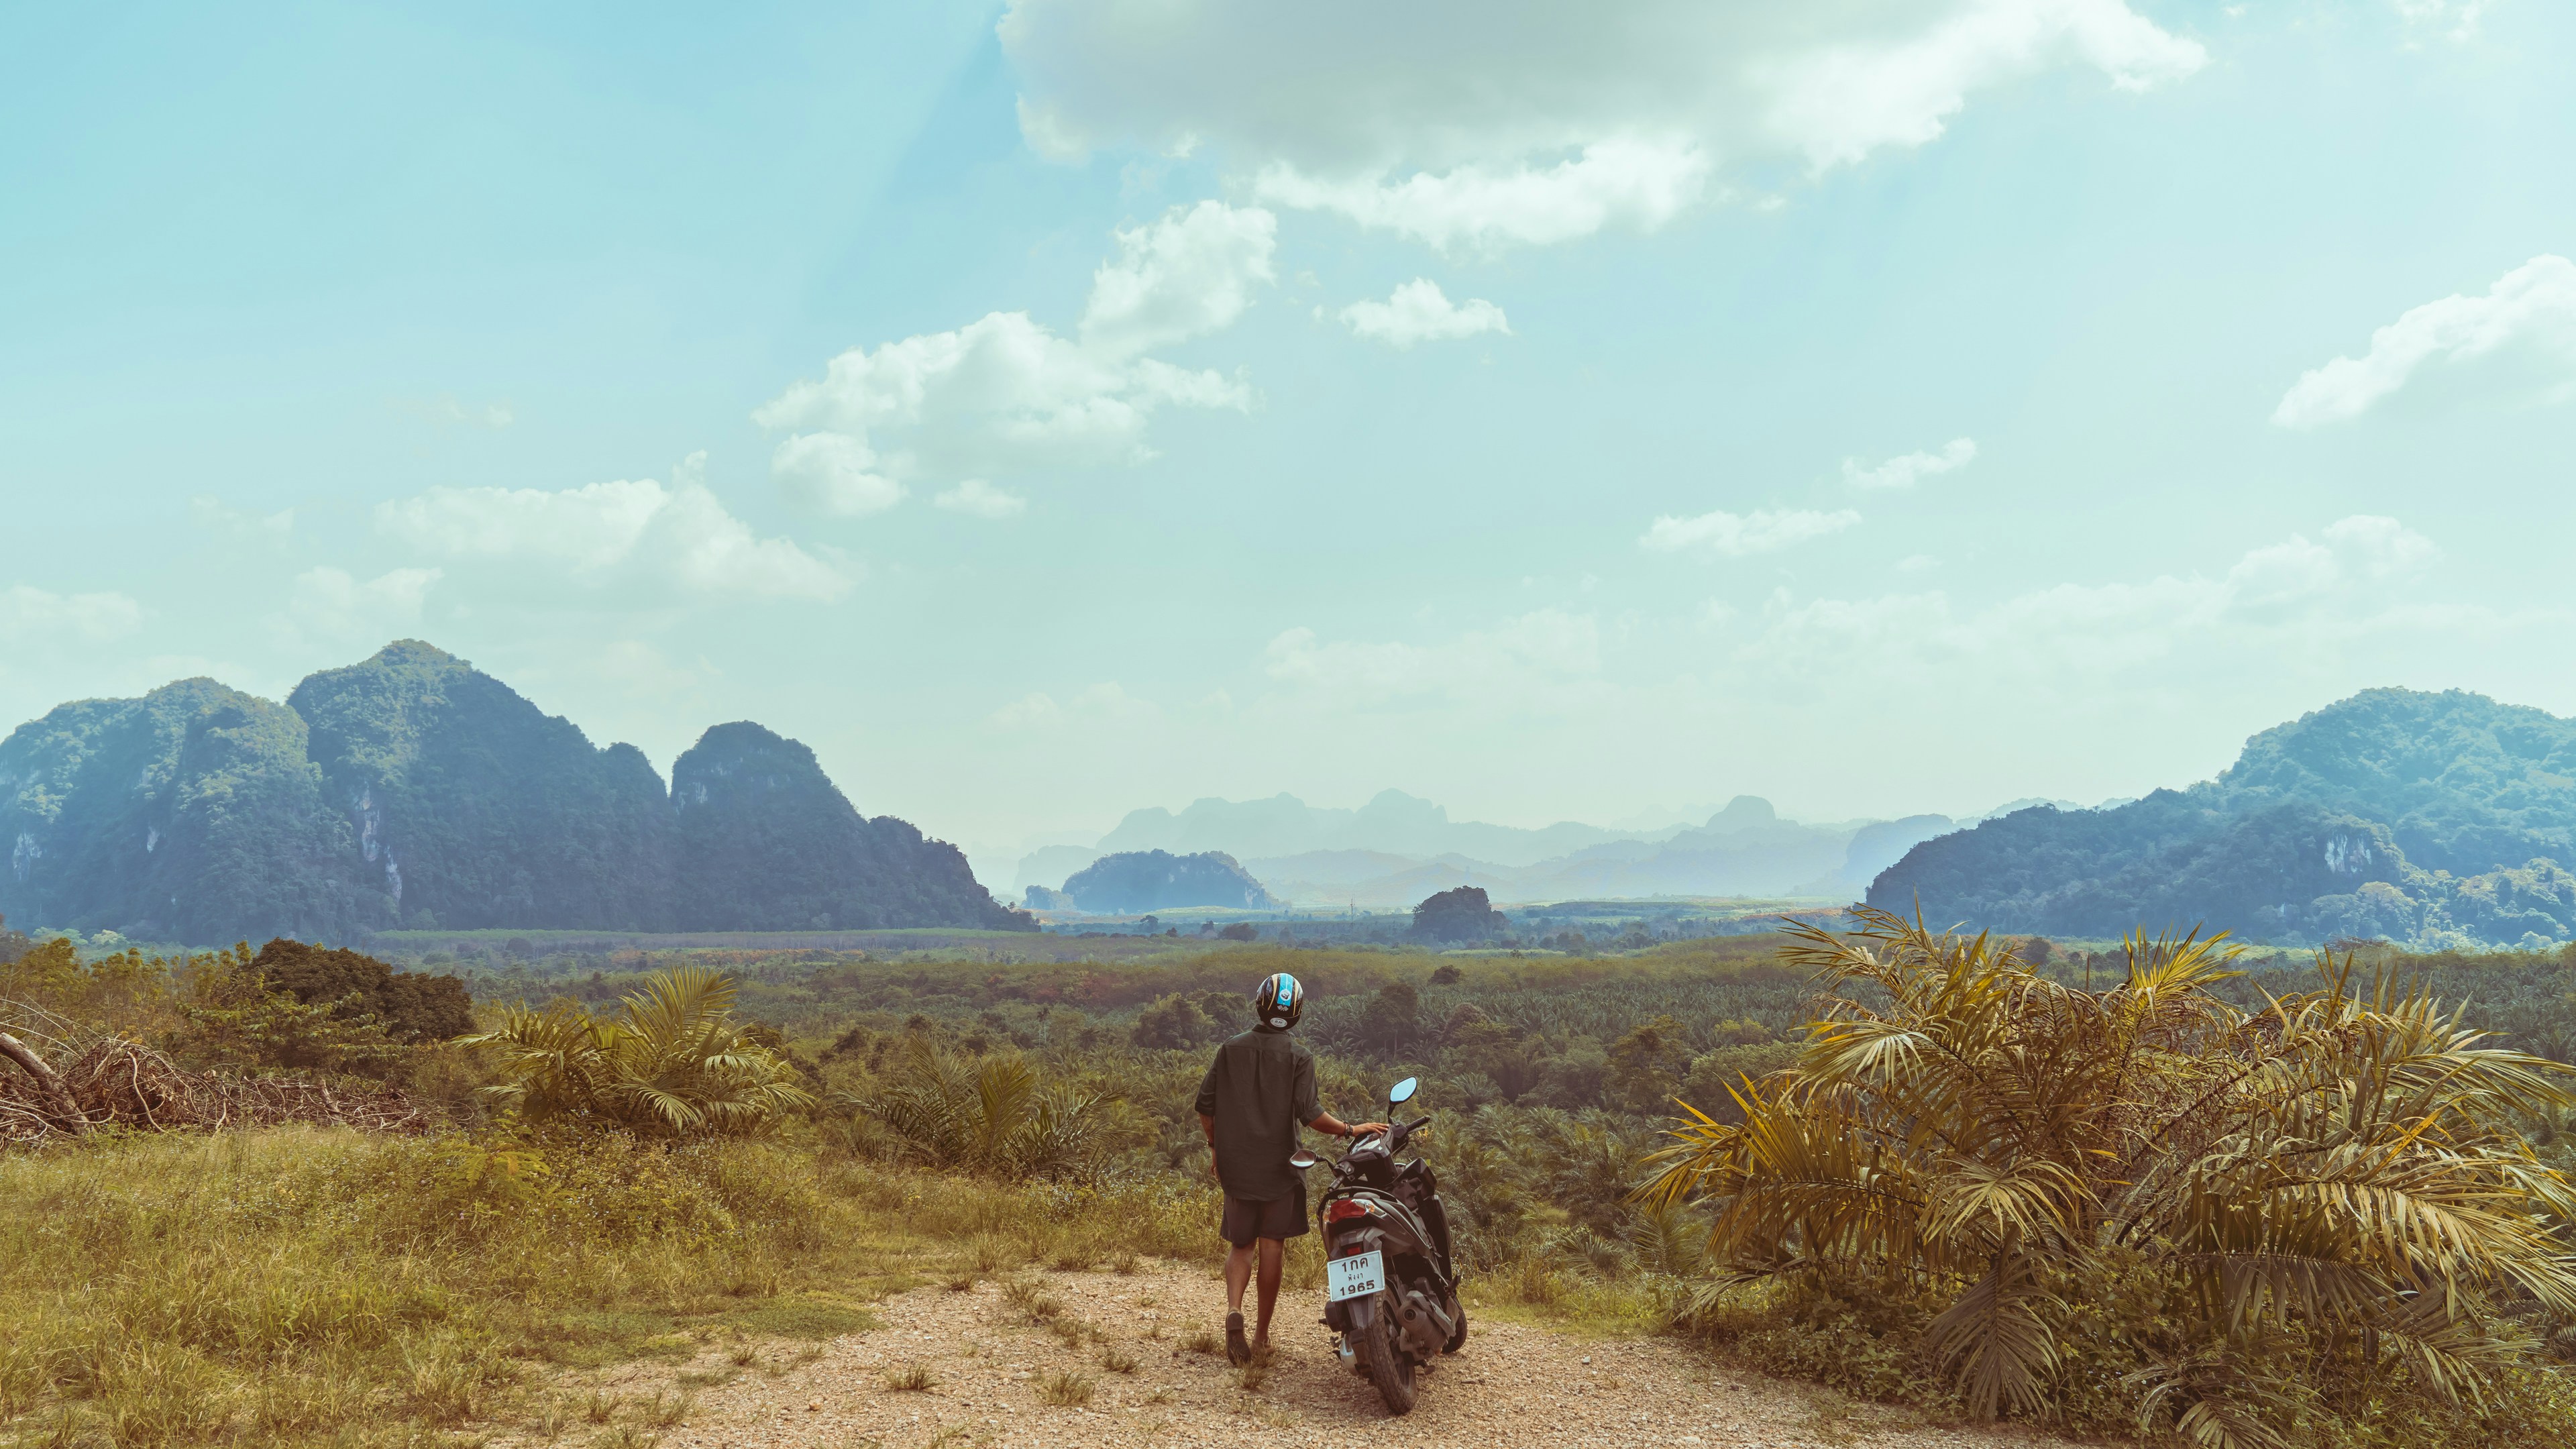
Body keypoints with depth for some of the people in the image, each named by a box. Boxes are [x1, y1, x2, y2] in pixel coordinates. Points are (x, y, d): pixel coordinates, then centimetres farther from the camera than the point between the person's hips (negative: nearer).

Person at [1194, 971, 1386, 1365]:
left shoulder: (1231, 1050, 2)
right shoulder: (1299, 1056, -8)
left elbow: (1204, 1104, 4)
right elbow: (1310, 1114, -17)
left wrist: (1216, 1147, 17)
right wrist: (1351, 1130, -6)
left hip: (1236, 1167, 2)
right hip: (1279, 1168, -2)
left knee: (1240, 1244, 13)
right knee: (1271, 1248, 6)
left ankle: (1234, 1309, -12)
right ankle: (1262, 1336, 10)